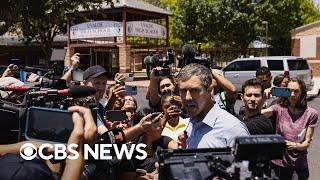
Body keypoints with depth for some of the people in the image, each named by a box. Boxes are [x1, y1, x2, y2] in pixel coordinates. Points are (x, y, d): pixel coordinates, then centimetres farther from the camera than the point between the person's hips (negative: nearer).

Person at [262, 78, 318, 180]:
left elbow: (307, 142, -6)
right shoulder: (279, 109, -7)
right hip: (280, 161, 0)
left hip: (300, 162, 0)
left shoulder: (311, 114, -7)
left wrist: (295, 145, -26)